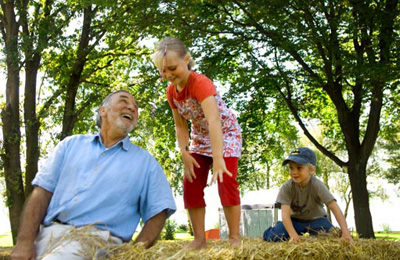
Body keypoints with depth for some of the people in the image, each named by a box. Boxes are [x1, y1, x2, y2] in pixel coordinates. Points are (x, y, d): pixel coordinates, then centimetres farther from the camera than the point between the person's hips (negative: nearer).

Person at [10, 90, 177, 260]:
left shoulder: (145, 162, 12)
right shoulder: (72, 144, 17)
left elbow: (157, 214, 7)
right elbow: (42, 191, 8)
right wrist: (24, 240, -6)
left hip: (97, 238, -2)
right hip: (46, 234, 2)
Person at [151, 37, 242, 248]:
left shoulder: (200, 83, -34)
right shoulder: (171, 91, -11)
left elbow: (214, 121, -46)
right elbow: (181, 126, -2)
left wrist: (218, 158, -55)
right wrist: (185, 155, -14)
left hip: (225, 134, -7)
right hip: (200, 138, 7)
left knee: (226, 182, -16)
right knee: (191, 185, -1)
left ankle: (235, 237, -4)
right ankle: (200, 239, 6)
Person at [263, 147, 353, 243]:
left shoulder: (317, 186, -25)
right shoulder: (286, 187, -23)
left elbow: (334, 207, -30)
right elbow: (285, 214, -28)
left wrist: (345, 232, -40)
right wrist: (293, 234, -43)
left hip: (316, 220, 1)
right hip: (295, 220, 0)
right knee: (272, 237, -22)